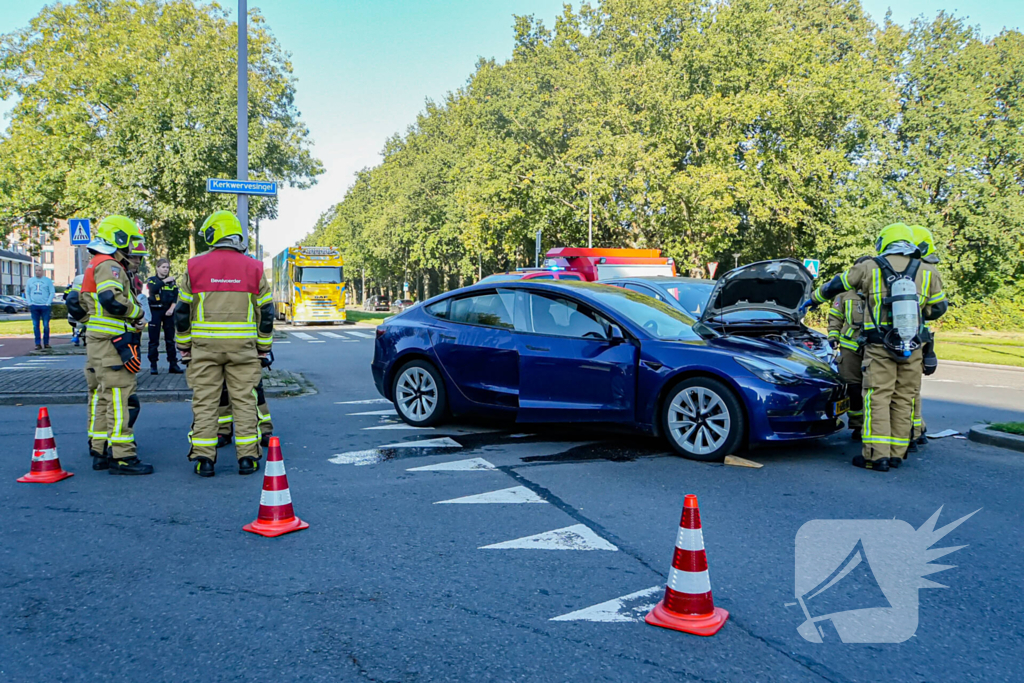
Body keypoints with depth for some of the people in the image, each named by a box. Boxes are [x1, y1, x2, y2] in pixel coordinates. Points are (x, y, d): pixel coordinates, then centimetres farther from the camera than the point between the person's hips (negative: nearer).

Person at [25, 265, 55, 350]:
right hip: (34, 306, 3)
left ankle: (46, 343, 7)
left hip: (45, 306, -3)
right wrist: (29, 302, 2)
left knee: (46, 325, -2)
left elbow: (52, 293, 2)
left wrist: (48, 303, -8)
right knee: (35, 326, 2)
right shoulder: (30, 281, 14)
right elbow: (27, 292, 15)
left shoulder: (48, 280, 5)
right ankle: (38, 344, 5)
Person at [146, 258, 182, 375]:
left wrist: (171, 309, -10)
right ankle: (153, 365, 4)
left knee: (170, 339, 4)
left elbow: (176, 297, 4)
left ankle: (173, 365, 6)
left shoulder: (172, 282, 12)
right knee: (154, 340, 0)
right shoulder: (152, 280, 4)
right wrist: (165, 281, -20)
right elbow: (153, 288, -18)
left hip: (168, 312, 3)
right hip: (155, 311, -2)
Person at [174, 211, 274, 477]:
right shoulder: (253, 268, 2)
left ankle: (203, 458, 6)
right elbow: (266, 312, 5)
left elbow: (182, 311, 5)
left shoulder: (195, 266, 1)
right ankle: (248, 457, 6)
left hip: (205, 344, 0)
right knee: (244, 400, 5)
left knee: (205, 400, 6)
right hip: (243, 345, 0)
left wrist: (184, 346, 14)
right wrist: (264, 347, 13)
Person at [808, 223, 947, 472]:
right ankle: (896, 453, 12)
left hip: (880, 348, -3)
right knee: (903, 399, 8)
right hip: (912, 349, 3)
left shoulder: (869, 268, 1)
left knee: (878, 398, -3)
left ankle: (877, 455, -8)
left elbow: (834, 285, 12)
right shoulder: (927, 272, 6)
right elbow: (938, 308, 16)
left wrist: (813, 299, 30)